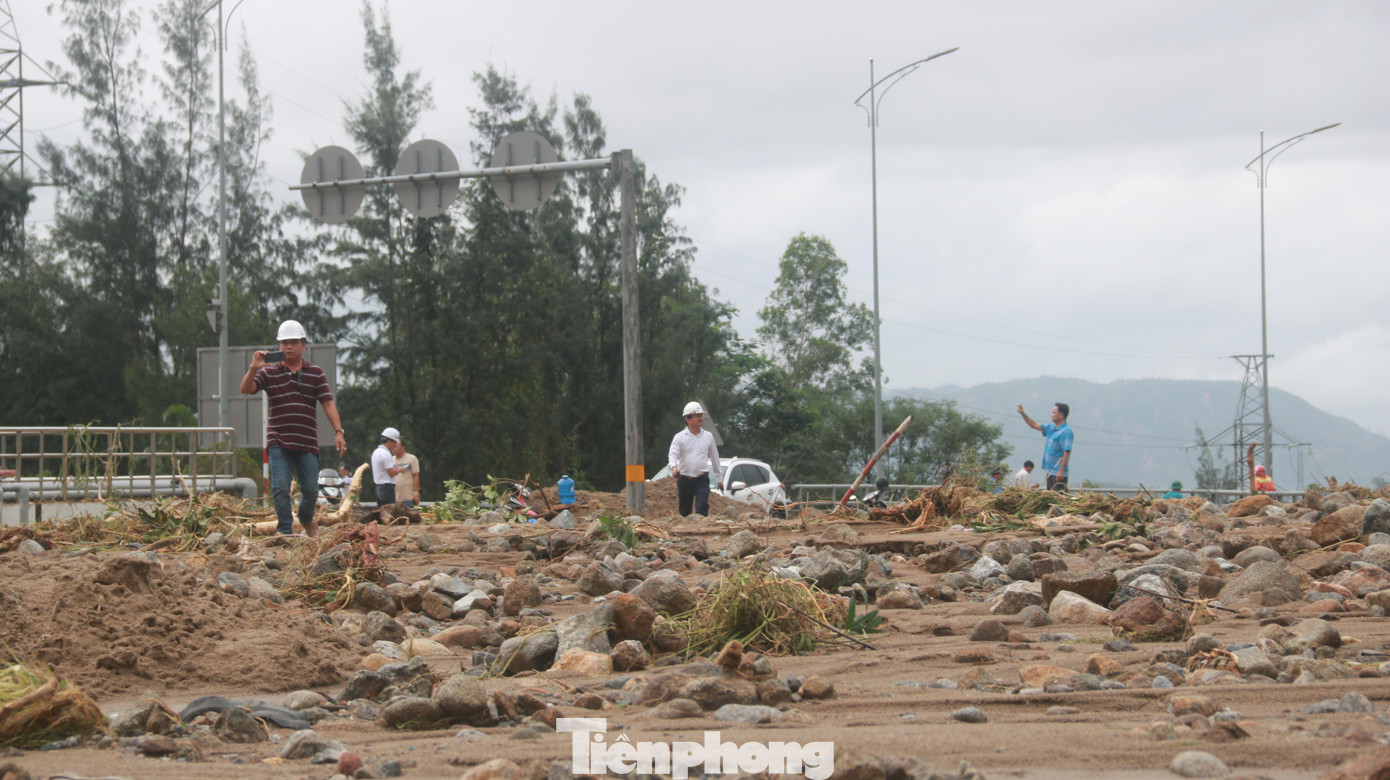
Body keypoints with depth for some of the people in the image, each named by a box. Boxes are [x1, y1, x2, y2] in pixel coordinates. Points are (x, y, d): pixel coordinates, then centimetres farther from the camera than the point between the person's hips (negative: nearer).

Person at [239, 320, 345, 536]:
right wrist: (253, 369, -23)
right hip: (278, 442, -1)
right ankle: (285, 530, 1)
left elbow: (328, 403, 2)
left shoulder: (316, 374, 8)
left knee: (310, 489, 3)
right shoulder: (269, 373, 6)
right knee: (280, 488, -8)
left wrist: (338, 431, -9)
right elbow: (246, 389, -5)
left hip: (307, 442, 1)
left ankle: (306, 518, 32)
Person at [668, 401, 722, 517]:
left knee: (702, 509, -16)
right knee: (684, 511, 8)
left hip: (702, 480, 0)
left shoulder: (708, 436, 9)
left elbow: (714, 458, 17)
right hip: (684, 480, 0)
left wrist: (719, 479, 20)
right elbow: (673, 454, -10)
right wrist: (674, 467, -33)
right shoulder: (679, 437, 1)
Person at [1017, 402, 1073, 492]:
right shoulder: (1051, 428, 14)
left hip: (1058, 473, -10)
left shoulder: (1066, 431, -14)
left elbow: (1067, 452, -21)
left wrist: (1061, 471, -26)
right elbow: (1034, 425, 25)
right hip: (1050, 471, 10)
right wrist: (1023, 413, 17)